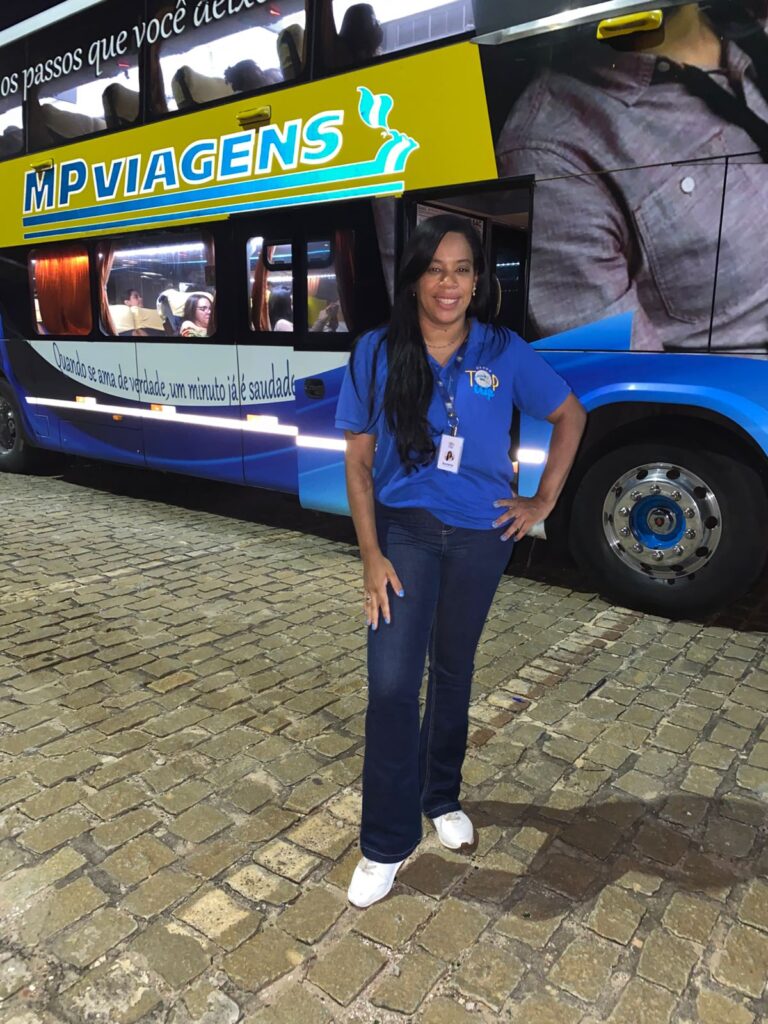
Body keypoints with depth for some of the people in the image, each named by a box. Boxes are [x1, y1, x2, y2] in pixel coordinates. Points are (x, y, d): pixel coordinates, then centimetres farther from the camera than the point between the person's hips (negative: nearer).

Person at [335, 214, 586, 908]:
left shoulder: (503, 352, -4)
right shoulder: (378, 353, -6)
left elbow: (570, 415, 9)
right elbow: (358, 462, -4)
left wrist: (545, 499, 3)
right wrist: (371, 554, -10)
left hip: (481, 536, 2)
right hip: (405, 532, -1)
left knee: (453, 673, 15)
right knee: (392, 683, -7)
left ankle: (442, 797, 39)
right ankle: (386, 844, 11)